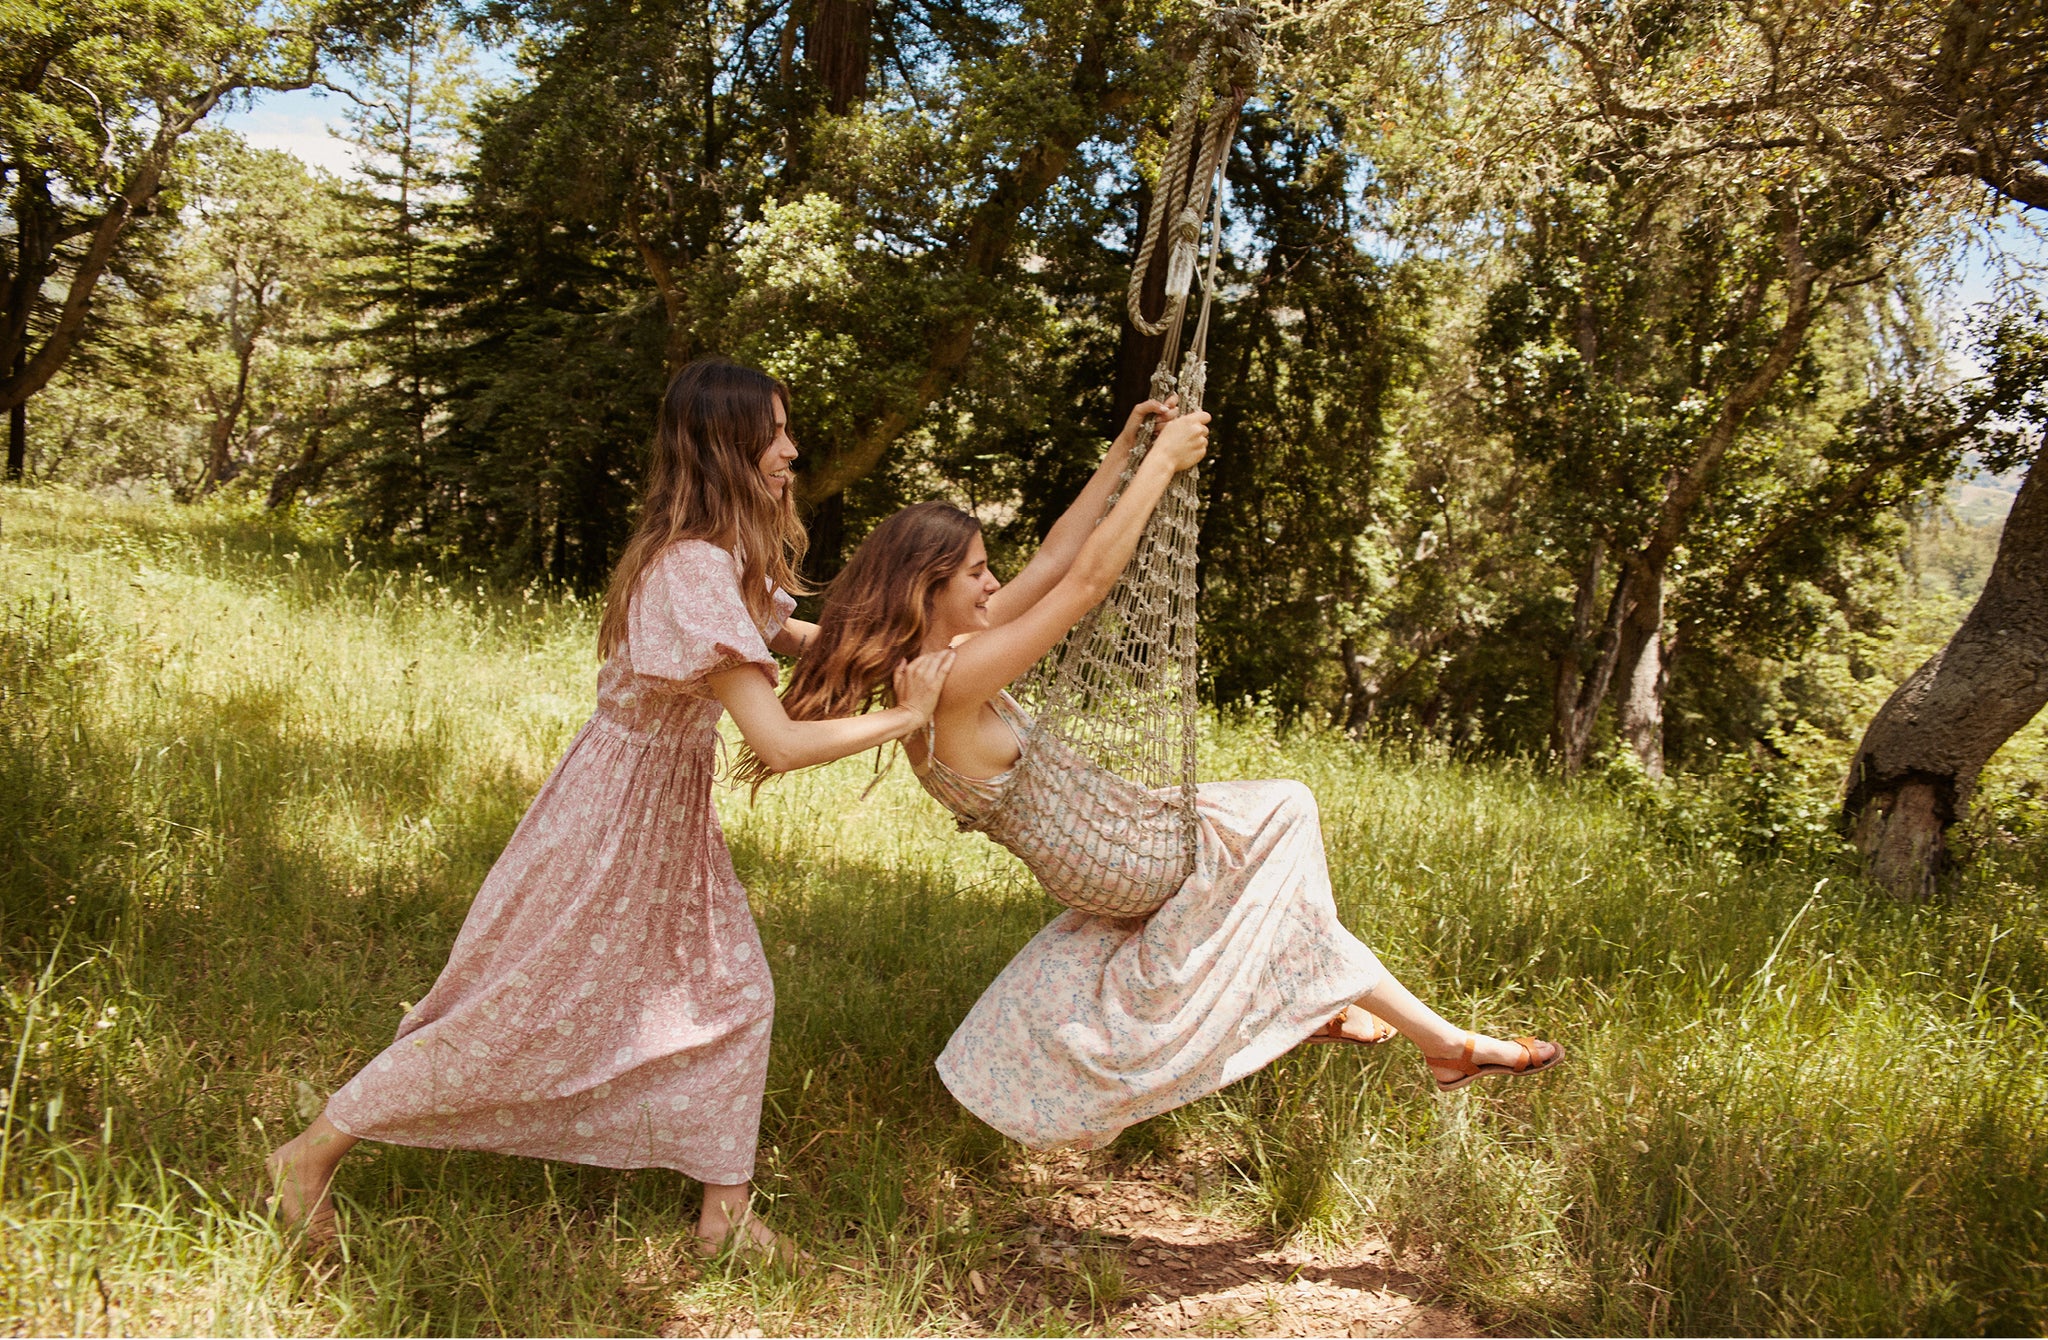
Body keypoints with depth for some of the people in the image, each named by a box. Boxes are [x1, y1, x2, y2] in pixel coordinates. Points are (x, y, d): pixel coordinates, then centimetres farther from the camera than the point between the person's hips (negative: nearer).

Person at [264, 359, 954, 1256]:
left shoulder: (729, 557, 1)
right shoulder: (692, 570, -30)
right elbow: (779, 745, -33)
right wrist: (903, 717, -22)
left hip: (673, 807, 9)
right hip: (614, 807, -9)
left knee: (731, 990, 10)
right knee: (511, 1011, 3)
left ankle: (725, 1211, 21)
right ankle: (315, 1150, 22)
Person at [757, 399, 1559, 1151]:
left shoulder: (927, 668, 0)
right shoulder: (953, 682, -28)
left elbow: (1055, 557, 4)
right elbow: (1089, 577, -27)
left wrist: (1123, 453, 4)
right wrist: (1161, 460, -17)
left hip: (1105, 864, 10)